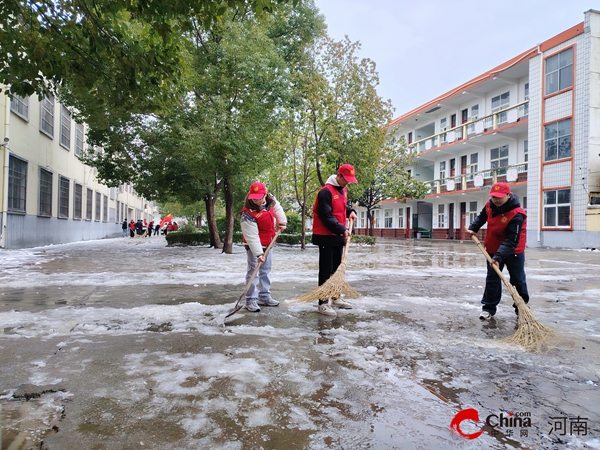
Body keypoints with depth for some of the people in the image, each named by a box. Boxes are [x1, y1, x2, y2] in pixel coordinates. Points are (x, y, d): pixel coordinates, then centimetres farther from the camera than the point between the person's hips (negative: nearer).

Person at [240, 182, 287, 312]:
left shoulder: (270, 200, -12)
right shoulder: (248, 213, -30)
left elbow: (277, 209, 12)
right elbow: (251, 236, -30)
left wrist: (282, 222, 4)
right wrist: (258, 253, -31)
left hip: (268, 243, 7)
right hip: (254, 245, -7)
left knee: (266, 270, 15)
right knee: (253, 271, -7)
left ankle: (264, 297, 27)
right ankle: (251, 300, 2)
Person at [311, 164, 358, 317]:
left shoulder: (343, 191, 11)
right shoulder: (326, 191, -18)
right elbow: (325, 216, -22)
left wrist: (350, 211, 7)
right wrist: (341, 229, -24)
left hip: (338, 236, 9)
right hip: (326, 237, -9)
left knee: (337, 269, 16)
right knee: (326, 271, -5)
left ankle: (336, 298, 29)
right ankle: (323, 303, 2)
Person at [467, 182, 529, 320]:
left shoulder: (516, 214, -28)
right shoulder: (489, 205, -9)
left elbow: (511, 240, -32)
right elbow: (481, 217, 16)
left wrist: (499, 256, -38)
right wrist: (473, 228, 2)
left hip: (513, 251, -5)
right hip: (493, 249, 5)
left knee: (518, 280, 9)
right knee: (492, 279, 7)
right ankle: (489, 307, 15)